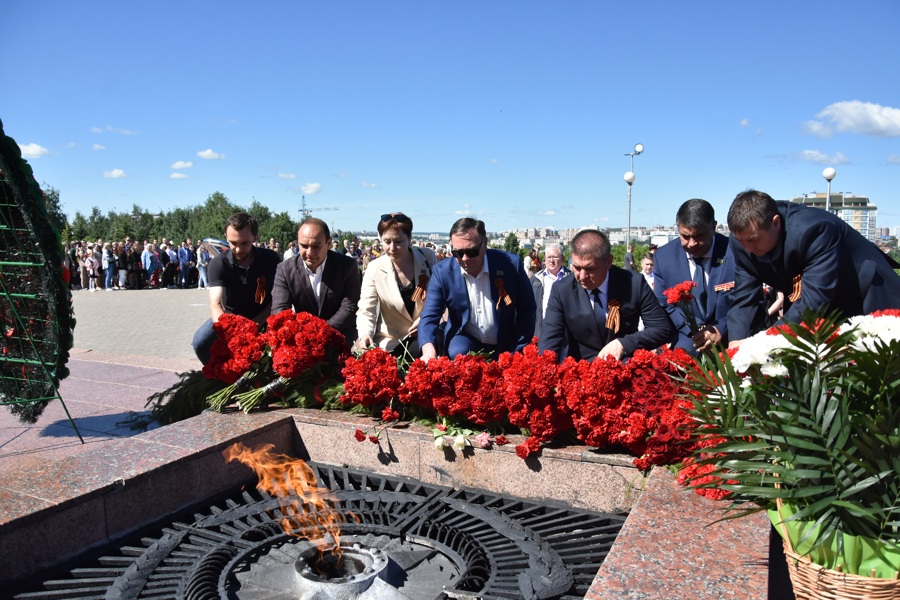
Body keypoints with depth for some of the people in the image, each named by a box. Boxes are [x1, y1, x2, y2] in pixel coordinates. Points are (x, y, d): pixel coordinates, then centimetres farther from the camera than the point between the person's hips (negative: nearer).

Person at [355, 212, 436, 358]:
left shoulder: (428, 257, -5)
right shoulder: (374, 269, -8)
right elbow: (366, 310, -11)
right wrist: (365, 334, -31)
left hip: (425, 335, 0)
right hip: (390, 342, 1)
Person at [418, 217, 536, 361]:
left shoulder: (511, 264, -16)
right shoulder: (442, 272, -12)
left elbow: (526, 311, -6)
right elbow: (429, 317, -15)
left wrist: (517, 353, -10)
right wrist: (429, 351, -34)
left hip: (504, 346, 1)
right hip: (465, 339, -1)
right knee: (456, 354, -28)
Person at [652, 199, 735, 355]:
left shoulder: (735, 252, -9)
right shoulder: (664, 256, -2)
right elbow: (664, 305, 4)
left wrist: (722, 330, -19)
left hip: (730, 339, -1)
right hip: (687, 339, 1)